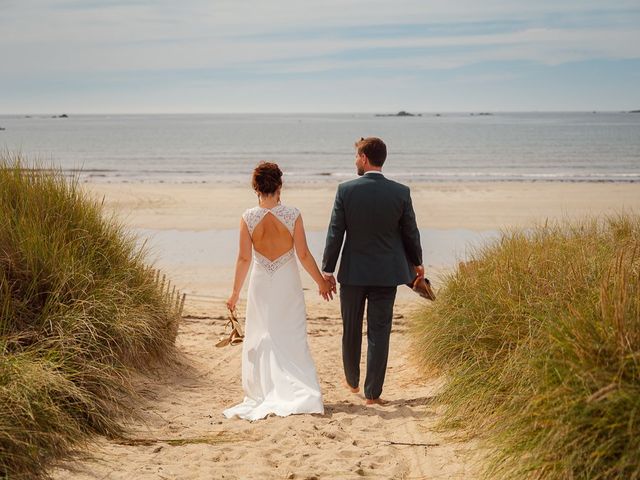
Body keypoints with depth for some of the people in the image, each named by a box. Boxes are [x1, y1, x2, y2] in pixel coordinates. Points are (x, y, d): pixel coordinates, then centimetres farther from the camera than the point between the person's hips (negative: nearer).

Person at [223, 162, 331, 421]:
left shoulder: (248, 218, -10)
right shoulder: (292, 215, -12)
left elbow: (244, 258, -8)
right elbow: (303, 255, -9)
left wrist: (235, 292, 2)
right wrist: (321, 281, 4)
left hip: (261, 283, 1)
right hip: (288, 282, 0)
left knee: (262, 338, 13)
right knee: (292, 337, 8)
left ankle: (263, 392, 15)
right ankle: (299, 392, 3)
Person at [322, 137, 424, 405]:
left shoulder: (346, 190, -11)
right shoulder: (401, 192, -7)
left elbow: (335, 233, -8)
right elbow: (410, 232, 3)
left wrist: (327, 269, 0)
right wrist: (417, 262, 20)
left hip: (353, 272, 0)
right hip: (386, 273, 1)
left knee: (351, 330, 17)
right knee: (379, 333, 5)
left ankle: (352, 381, 35)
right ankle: (372, 393, 7)